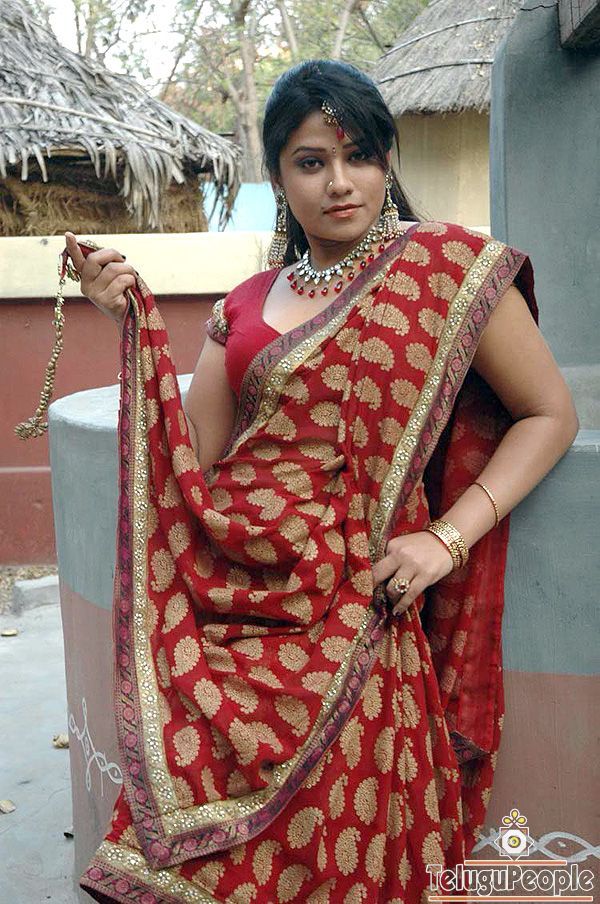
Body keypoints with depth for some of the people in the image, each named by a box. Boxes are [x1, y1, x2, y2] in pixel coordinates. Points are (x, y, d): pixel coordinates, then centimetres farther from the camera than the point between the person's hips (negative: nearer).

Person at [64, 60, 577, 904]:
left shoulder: (449, 264, 3)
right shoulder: (246, 306, 15)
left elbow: (549, 415, 4)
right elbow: (191, 454, 8)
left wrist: (449, 535, -8)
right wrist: (133, 324, 0)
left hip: (354, 610, -3)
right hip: (234, 591, 3)